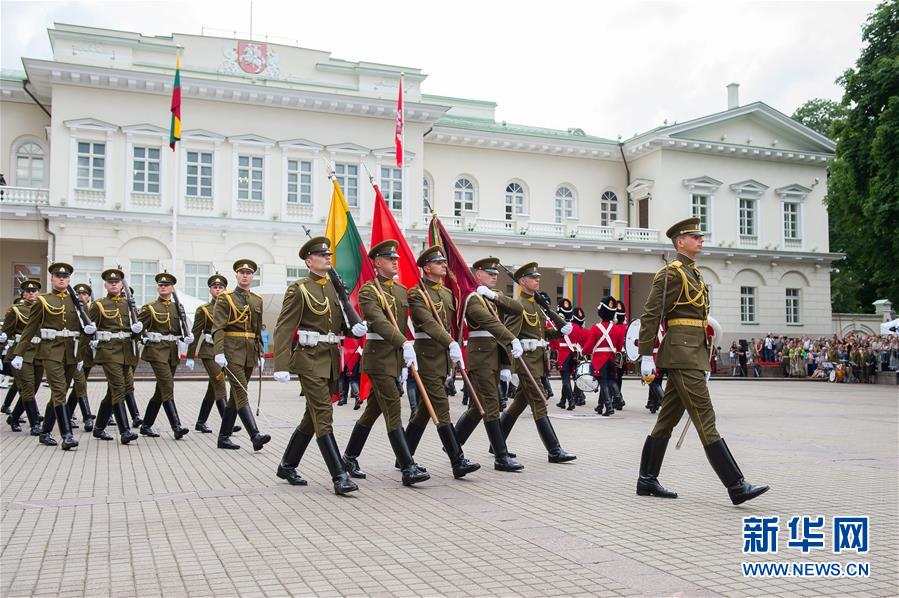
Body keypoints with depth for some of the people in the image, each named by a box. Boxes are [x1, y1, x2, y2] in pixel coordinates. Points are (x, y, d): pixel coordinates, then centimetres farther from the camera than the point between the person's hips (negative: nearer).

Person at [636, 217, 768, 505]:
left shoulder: (694, 273, 21)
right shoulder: (671, 273, -8)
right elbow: (650, 315, -12)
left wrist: (703, 363, 22)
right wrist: (646, 356, -16)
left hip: (693, 352, 10)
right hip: (682, 353, -10)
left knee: (667, 419, 10)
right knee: (705, 419, -9)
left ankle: (647, 480, 16)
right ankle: (736, 486, -9)